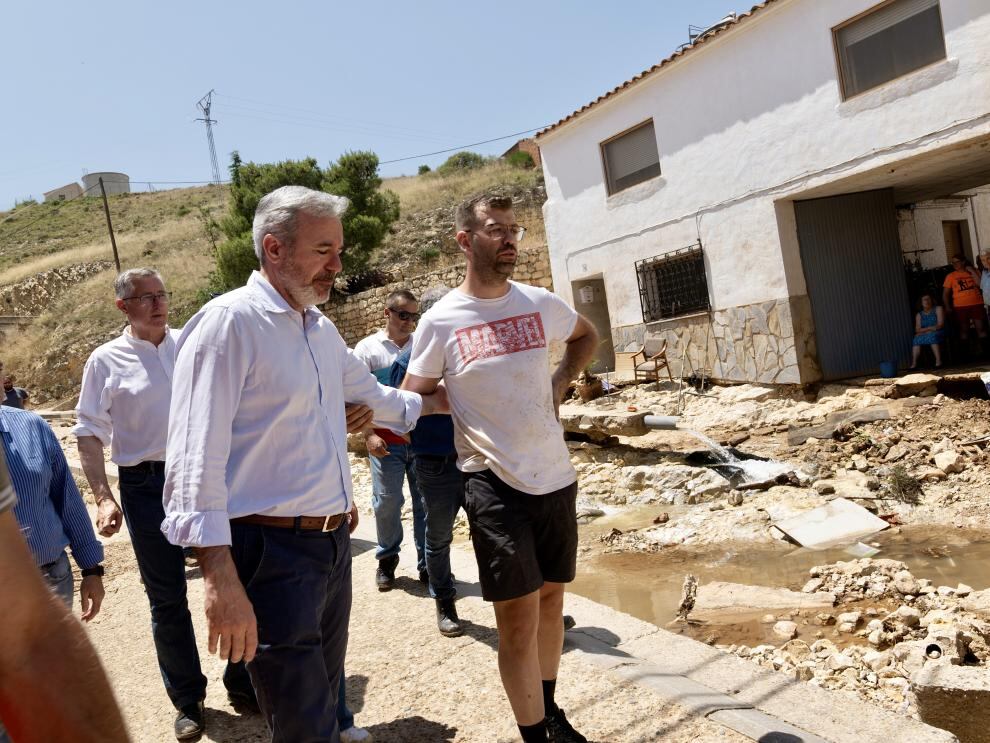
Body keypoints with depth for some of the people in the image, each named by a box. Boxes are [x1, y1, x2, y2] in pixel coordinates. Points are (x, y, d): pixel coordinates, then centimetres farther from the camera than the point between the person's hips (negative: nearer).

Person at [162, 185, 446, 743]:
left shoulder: (322, 329, 11)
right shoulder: (228, 323, -14)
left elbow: (368, 393, 31)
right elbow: (197, 461, -20)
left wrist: (431, 404, 40)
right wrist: (222, 580, -24)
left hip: (335, 544, 8)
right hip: (274, 553, -8)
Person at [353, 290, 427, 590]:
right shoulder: (368, 348, 3)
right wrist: (369, 434, -10)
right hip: (386, 440, -1)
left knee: (427, 502, 6)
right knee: (386, 503, 6)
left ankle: (428, 563, 18)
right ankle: (387, 560, 25)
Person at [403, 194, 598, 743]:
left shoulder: (541, 304, 2)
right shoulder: (440, 322, -7)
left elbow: (586, 336, 22)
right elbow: (412, 399, 3)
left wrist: (559, 383, 9)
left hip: (557, 477, 5)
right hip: (495, 484, -4)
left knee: (550, 599, 19)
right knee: (518, 619, -1)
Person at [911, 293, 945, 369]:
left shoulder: (938, 309, 7)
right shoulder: (919, 315, 15)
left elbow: (940, 324, -6)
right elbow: (917, 330, 3)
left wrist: (924, 330, -15)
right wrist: (929, 328, -16)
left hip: (938, 333, -3)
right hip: (924, 335, 3)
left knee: (932, 336, -37)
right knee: (917, 339, -28)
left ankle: (938, 361, -46)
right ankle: (914, 363, -42)